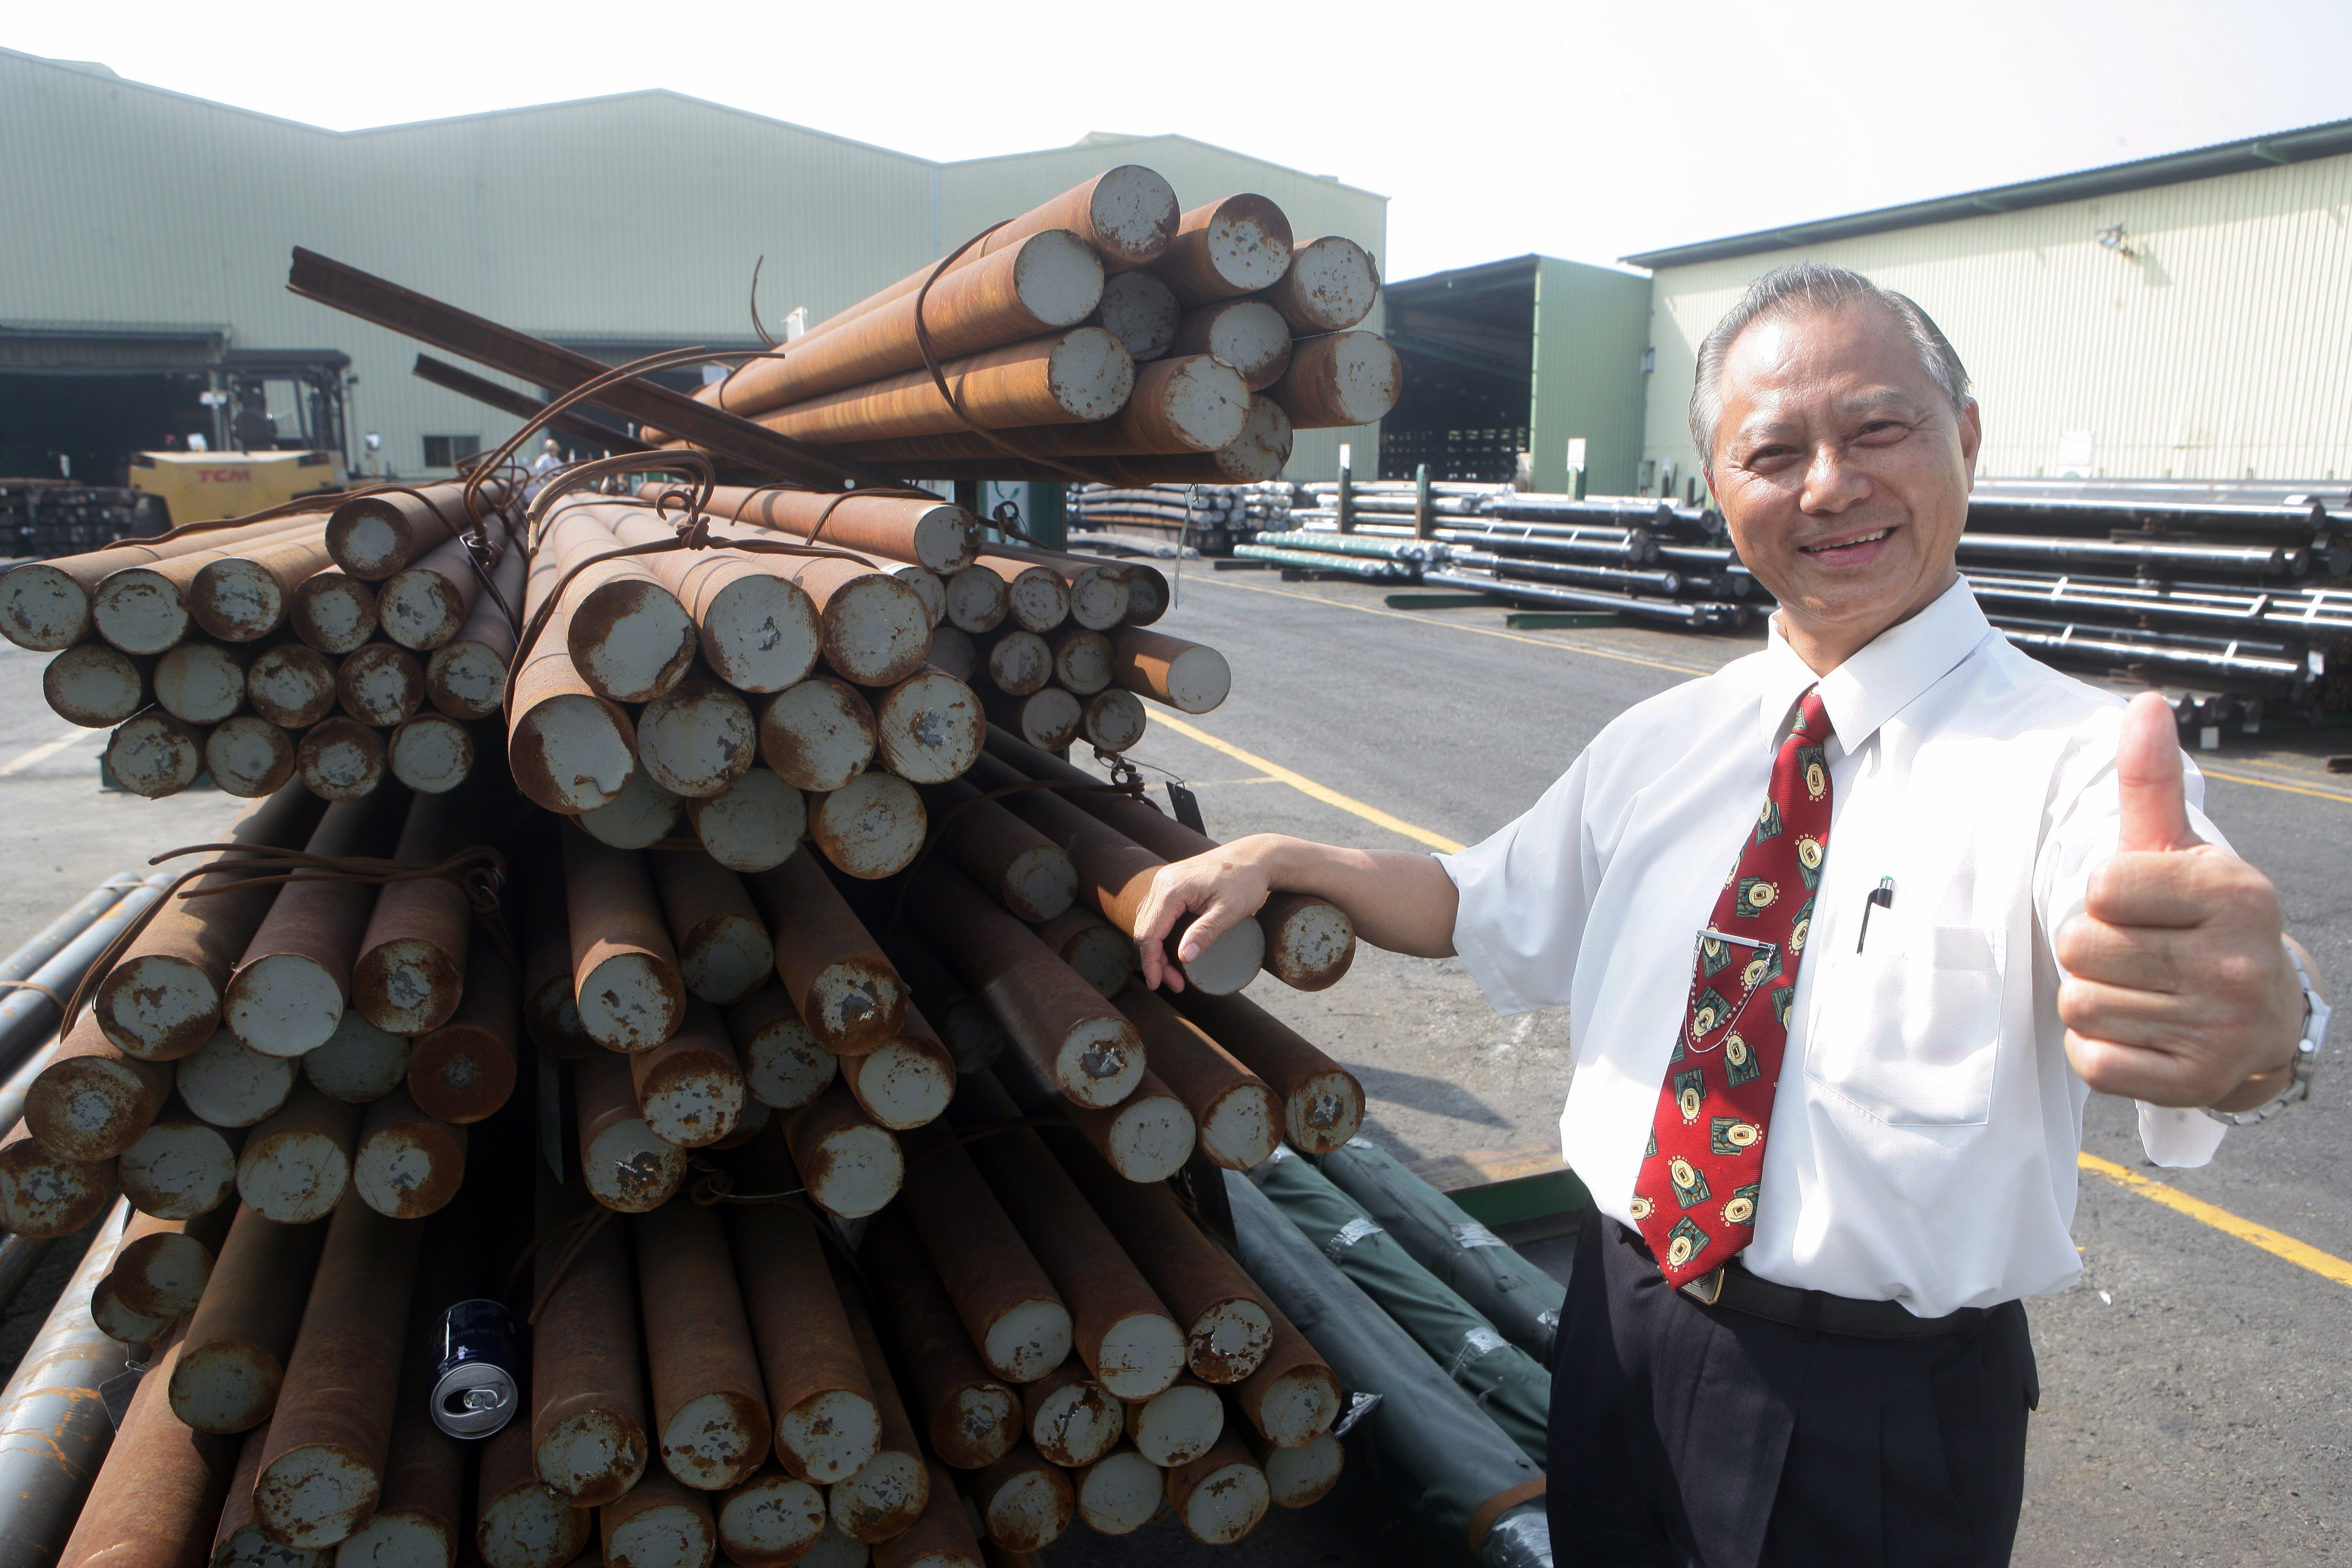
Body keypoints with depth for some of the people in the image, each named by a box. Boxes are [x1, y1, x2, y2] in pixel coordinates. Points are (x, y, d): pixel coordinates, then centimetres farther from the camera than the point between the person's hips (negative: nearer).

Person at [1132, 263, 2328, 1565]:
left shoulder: (2075, 757, -15)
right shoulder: (1661, 743, 3)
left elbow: (2177, 954, -35)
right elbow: (1490, 910, 13)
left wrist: (2254, 1027, -58)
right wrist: (1283, 861, -1)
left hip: (1885, 1415, -4)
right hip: (1625, 1340, 5)